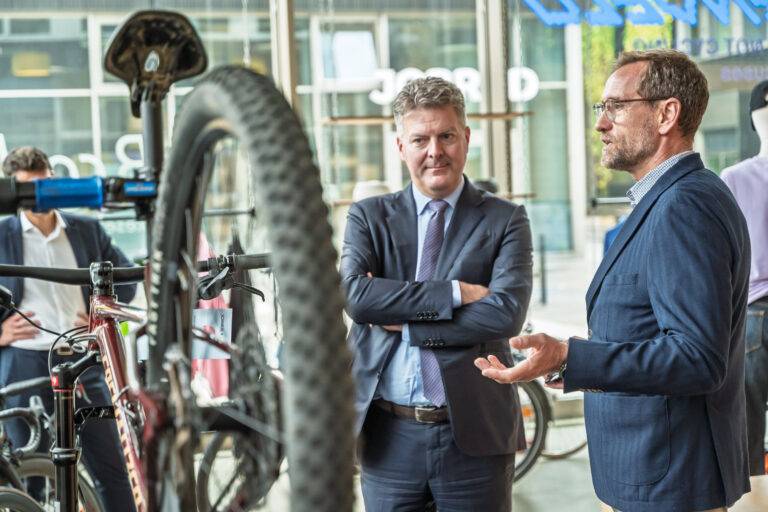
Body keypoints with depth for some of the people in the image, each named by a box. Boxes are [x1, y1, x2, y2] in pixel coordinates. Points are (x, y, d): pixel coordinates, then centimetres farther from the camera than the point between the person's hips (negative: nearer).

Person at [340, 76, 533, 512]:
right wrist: (455, 293, -17)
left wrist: (402, 322, -12)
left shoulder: (505, 221, 1)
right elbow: (354, 294, -12)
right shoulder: (369, 216, 6)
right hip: (389, 437, 1)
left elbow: (506, 313, -14)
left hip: (474, 435, -1)